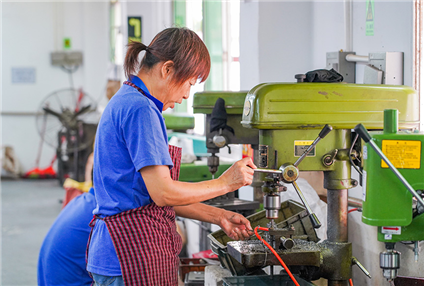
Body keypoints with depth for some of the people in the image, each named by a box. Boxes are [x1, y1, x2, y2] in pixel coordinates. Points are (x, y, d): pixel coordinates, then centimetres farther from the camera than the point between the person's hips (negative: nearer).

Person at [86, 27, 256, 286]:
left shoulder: (125, 102, 17)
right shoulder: (140, 110, -15)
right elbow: (163, 193, -20)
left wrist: (217, 217, 16)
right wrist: (224, 183, -6)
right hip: (133, 254, -10)